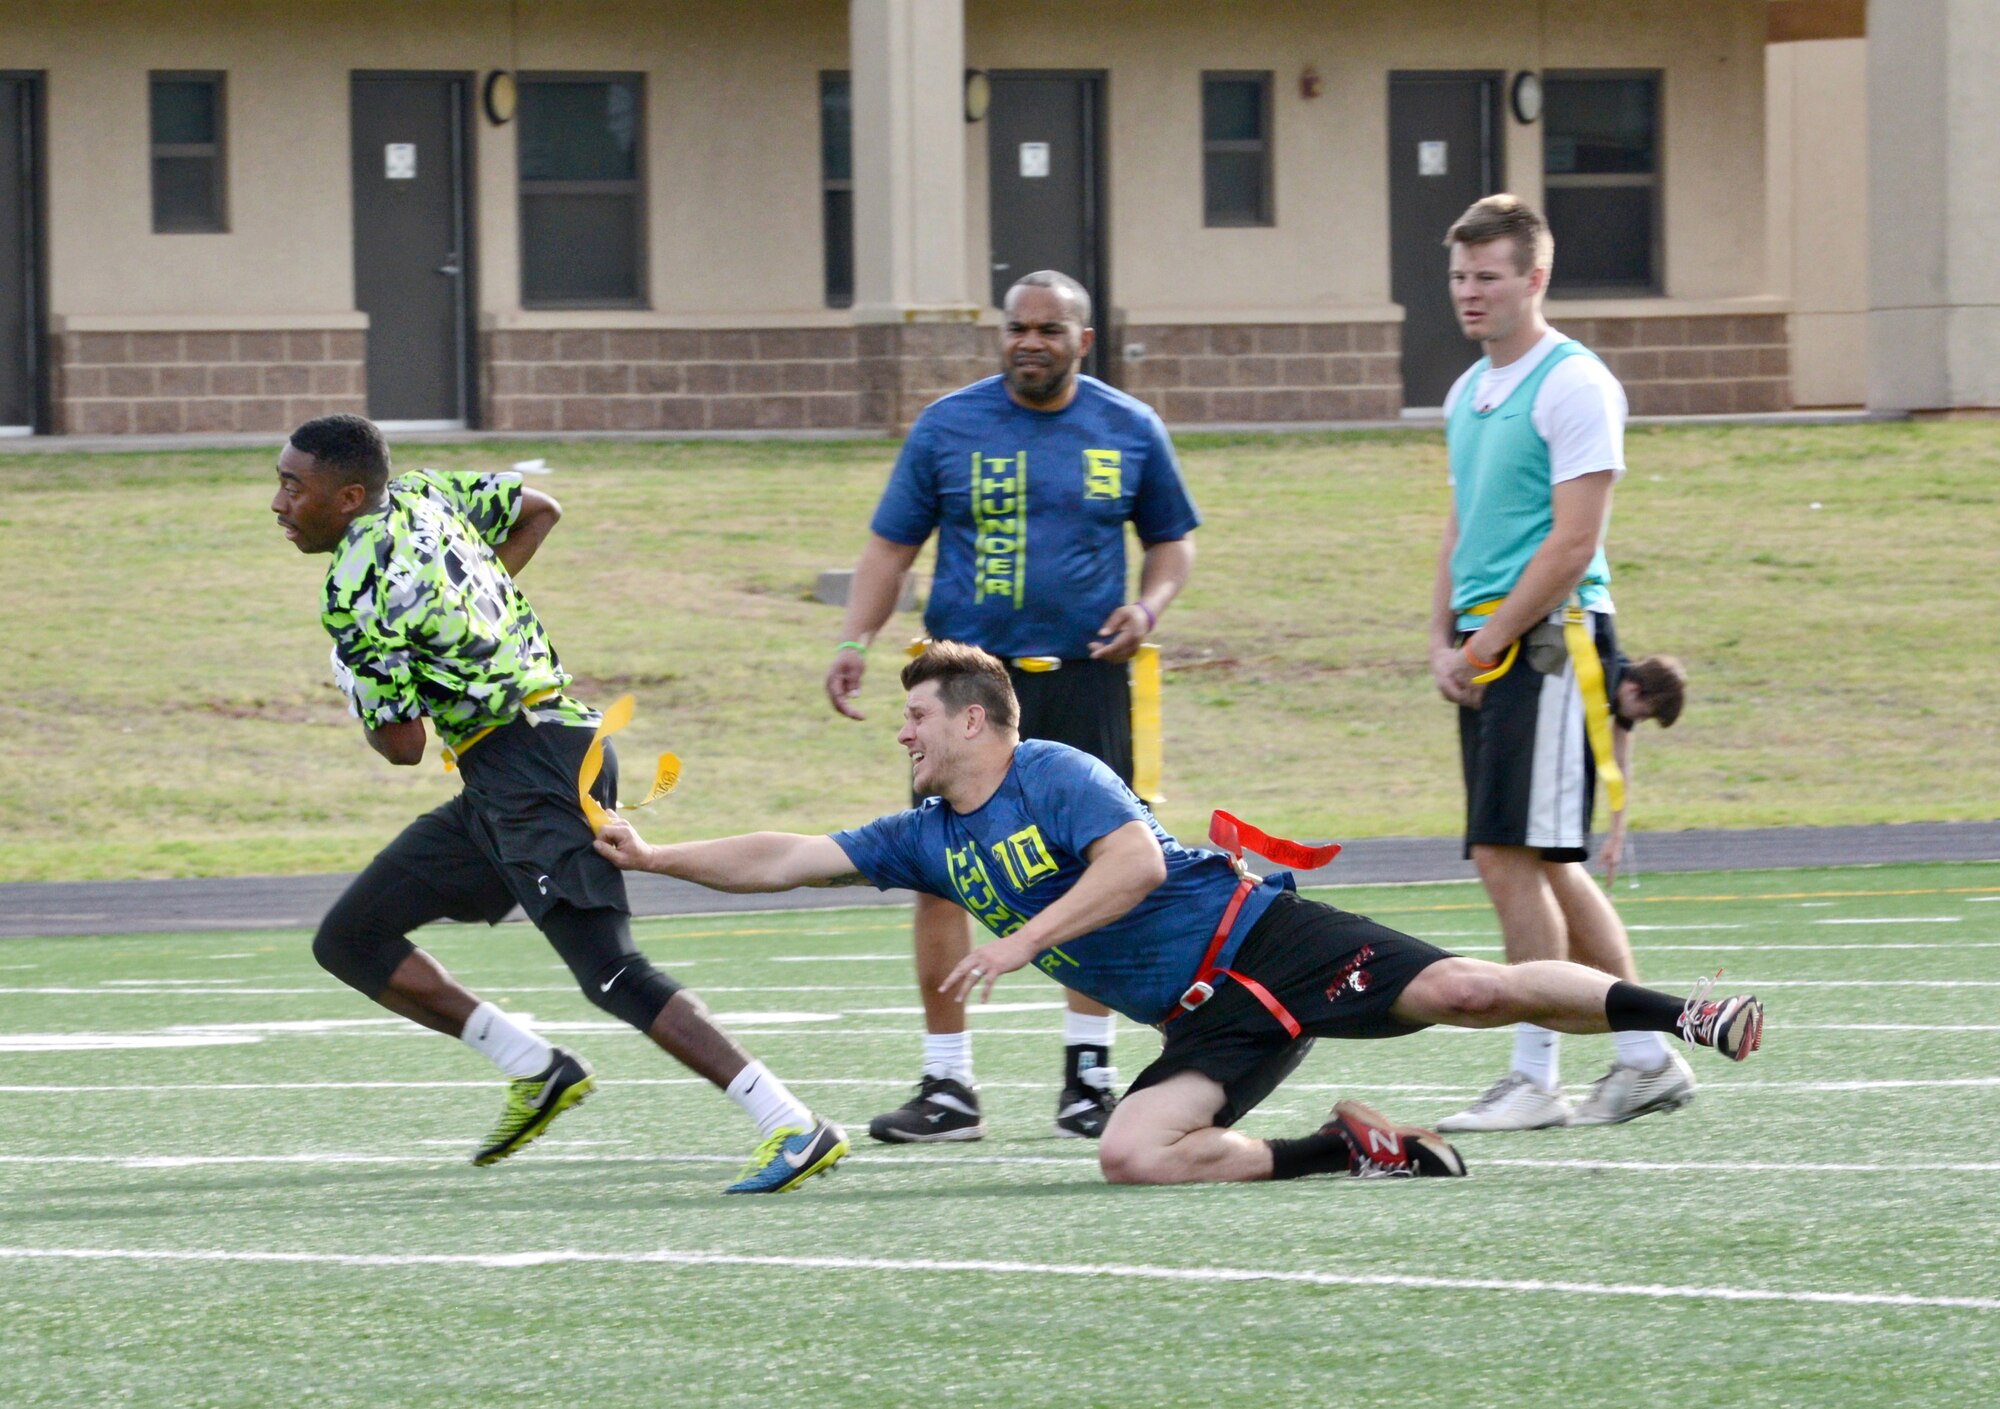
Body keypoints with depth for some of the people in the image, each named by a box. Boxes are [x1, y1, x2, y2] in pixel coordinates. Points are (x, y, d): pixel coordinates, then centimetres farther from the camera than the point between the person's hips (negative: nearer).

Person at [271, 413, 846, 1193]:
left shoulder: (357, 594, -13)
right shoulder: (421, 495, 13)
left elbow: (403, 747, -13)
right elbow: (538, 511, 29)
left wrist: (362, 697, 9)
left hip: (527, 768, -10)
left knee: (612, 975, -18)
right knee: (348, 941, 10)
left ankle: (795, 1129, -23)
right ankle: (537, 1069, 9)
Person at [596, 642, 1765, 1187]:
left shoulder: (1056, 778, -9)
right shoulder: (932, 838, 15)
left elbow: (1137, 861, -25)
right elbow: (785, 859, 17)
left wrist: (1026, 940, -27)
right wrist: (652, 856, 11)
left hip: (1262, 941, -7)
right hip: (1212, 1020, 7)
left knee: (1462, 989, -22)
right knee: (1132, 1154, -17)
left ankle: (1684, 1016, -11)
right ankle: (1357, 1152, -5)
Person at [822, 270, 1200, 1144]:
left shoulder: (1130, 431, 7)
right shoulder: (948, 426, 4)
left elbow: (1171, 540, 18)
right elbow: (892, 544, 8)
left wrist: (1149, 606, -3)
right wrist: (854, 640, -6)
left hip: (1084, 677, 1)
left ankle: (1088, 1071, 14)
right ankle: (947, 1086, -1)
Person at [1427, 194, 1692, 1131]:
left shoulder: (1573, 385, -10)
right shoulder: (1470, 394, 18)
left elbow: (1573, 542, -15)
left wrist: (1488, 643, -15)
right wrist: (1444, 645, 8)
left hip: (1549, 640, -9)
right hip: (1487, 653, 9)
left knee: (1513, 857, -12)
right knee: (1543, 868, 10)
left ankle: (1534, 1079, -7)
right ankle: (1646, 1058, 17)